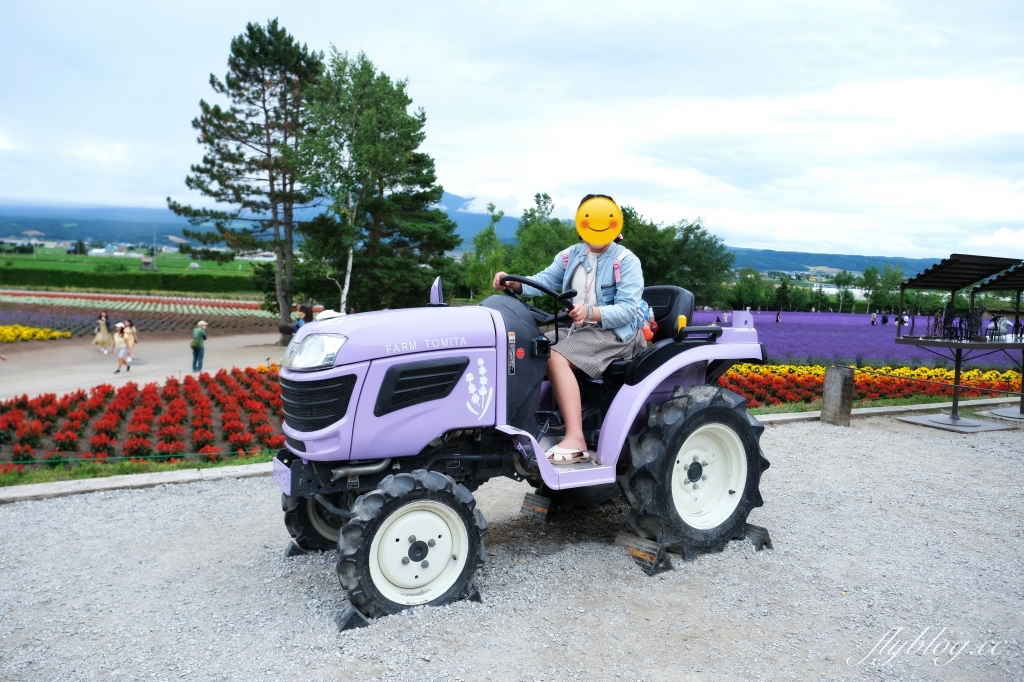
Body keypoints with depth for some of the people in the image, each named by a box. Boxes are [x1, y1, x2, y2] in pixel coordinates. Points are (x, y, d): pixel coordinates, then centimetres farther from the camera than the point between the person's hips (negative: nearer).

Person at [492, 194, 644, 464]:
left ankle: (575, 440, -36)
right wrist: (513, 282, -22)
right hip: (577, 329, 7)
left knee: (556, 357, -29)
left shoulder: (626, 261, -7)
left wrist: (590, 313, -34)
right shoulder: (570, 256, 12)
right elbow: (544, 281, -2)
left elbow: (628, 310, -18)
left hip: (614, 332, -7)